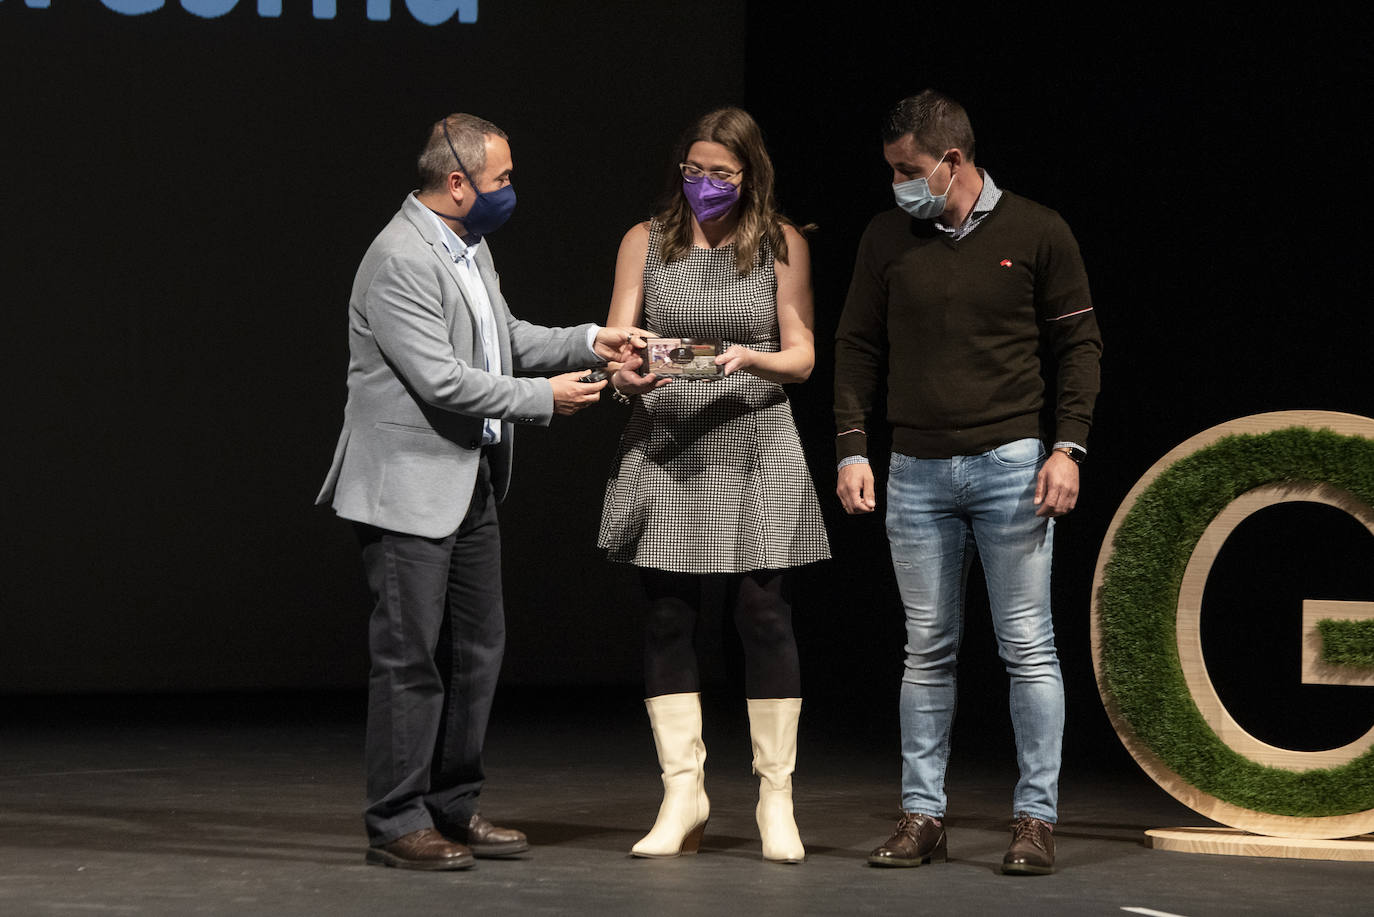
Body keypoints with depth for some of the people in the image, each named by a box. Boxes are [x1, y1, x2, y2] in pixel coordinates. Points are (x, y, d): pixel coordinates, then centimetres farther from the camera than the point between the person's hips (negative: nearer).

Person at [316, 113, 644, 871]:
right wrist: (543, 398, -16)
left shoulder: (469, 244, 11)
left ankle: (452, 806, 22)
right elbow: (442, 380, -23)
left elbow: (502, 337, 22)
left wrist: (587, 341, 10)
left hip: (471, 483, 10)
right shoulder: (399, 261, -19)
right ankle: (396, 822, 4)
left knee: (477, 649, 13)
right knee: (410, 659, -4)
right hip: (410, 488, -10)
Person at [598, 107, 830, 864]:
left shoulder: (781, 246, 4)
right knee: (667, 618, 1)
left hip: (753, 447, -1)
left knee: (762, 614, -4)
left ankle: (775, 799, 4)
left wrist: (750, 358, -19)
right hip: (663, 451, 2)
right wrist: (627, 374, -21)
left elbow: (801, 358, 2)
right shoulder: (647, 242, 7)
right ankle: (683, 795, 8)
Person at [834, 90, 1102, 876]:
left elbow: (1079, 343, 2)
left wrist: (1068, 446, -7)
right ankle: (924, 817, 11)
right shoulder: (889, 238, 7)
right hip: (918, 471, 3)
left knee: (1029, 647, -1)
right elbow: (859, 347, 11)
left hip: (1011, 464, -3)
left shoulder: (1037, 234, -1)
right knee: (928, 652, 6)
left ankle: (1037, 818, 3)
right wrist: (853, 448, 2)